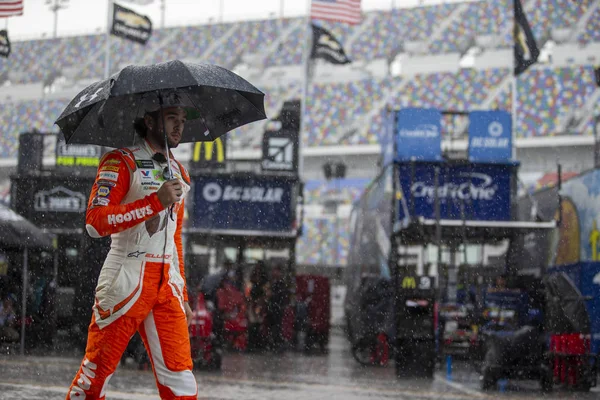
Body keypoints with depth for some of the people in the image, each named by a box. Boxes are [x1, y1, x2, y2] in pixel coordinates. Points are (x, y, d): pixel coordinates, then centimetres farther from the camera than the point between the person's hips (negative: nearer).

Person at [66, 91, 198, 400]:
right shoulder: (121, 163, -4)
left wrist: (181, 293, 21)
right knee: (98, 370, -1)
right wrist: (156, 201, -21)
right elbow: (95, 222, -18)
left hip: (167, 283, 6)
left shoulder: (179, 174, 18)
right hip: (126, 279, -6)